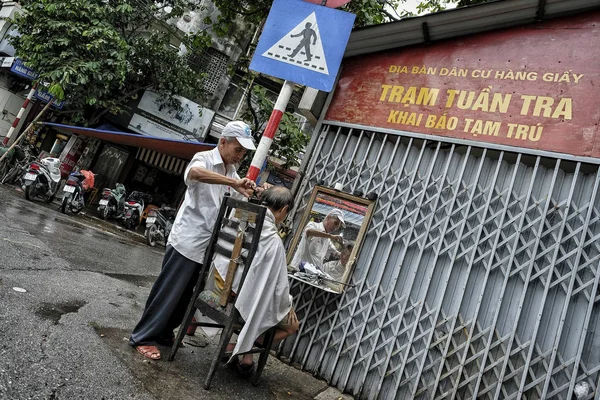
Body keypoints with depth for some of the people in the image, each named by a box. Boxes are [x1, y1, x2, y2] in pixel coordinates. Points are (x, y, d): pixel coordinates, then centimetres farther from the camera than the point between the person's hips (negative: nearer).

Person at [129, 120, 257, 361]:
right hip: (187, 240, -8)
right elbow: (194, 172, -35)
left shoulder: (232, 172, 14)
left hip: (206, 245, 8)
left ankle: (163, 332, 31)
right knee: (168, 291, 0)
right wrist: (234, 183, -39)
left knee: (185, 294, 16)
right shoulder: (204, 159, -10)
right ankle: (143, 337, 13)